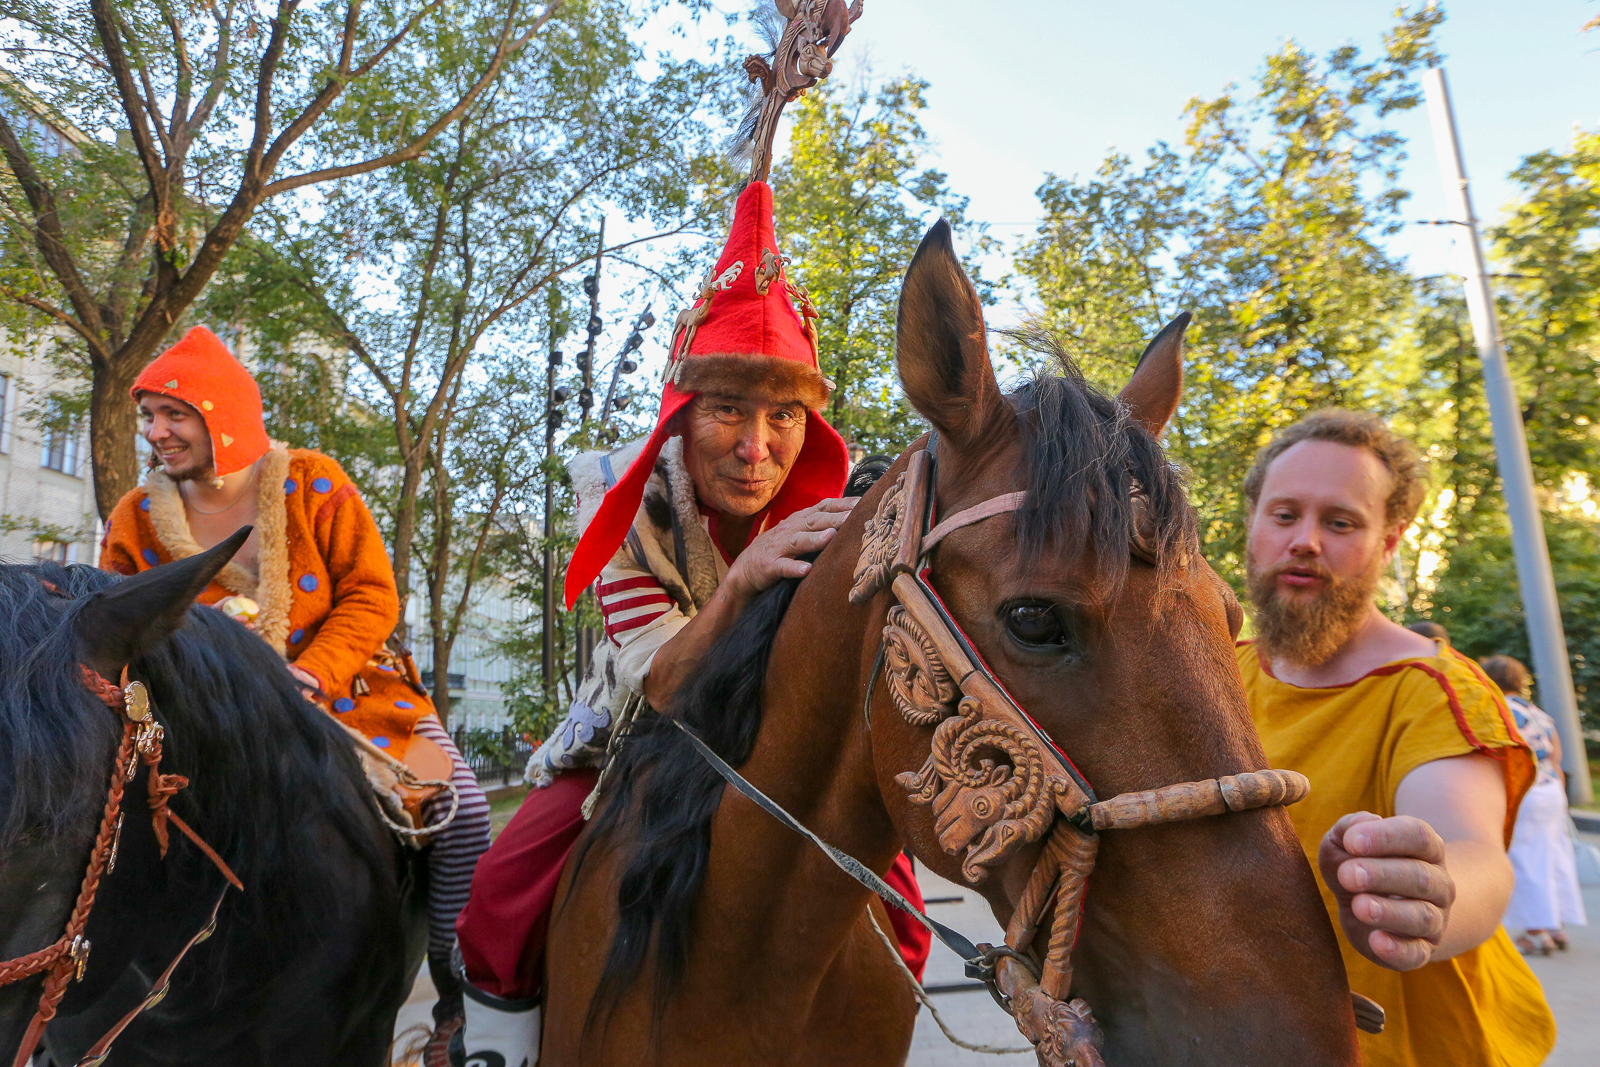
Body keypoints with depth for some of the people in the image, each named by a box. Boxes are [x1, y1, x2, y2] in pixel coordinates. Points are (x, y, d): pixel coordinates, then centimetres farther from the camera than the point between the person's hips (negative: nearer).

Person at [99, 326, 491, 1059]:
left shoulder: (313, 483, -7)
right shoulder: (135, 520, 2)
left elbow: (372, 596, -10)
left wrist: (308, 676, -24)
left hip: (343, 684, -2)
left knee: (460, 807, -16)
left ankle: (462, 996, 4)